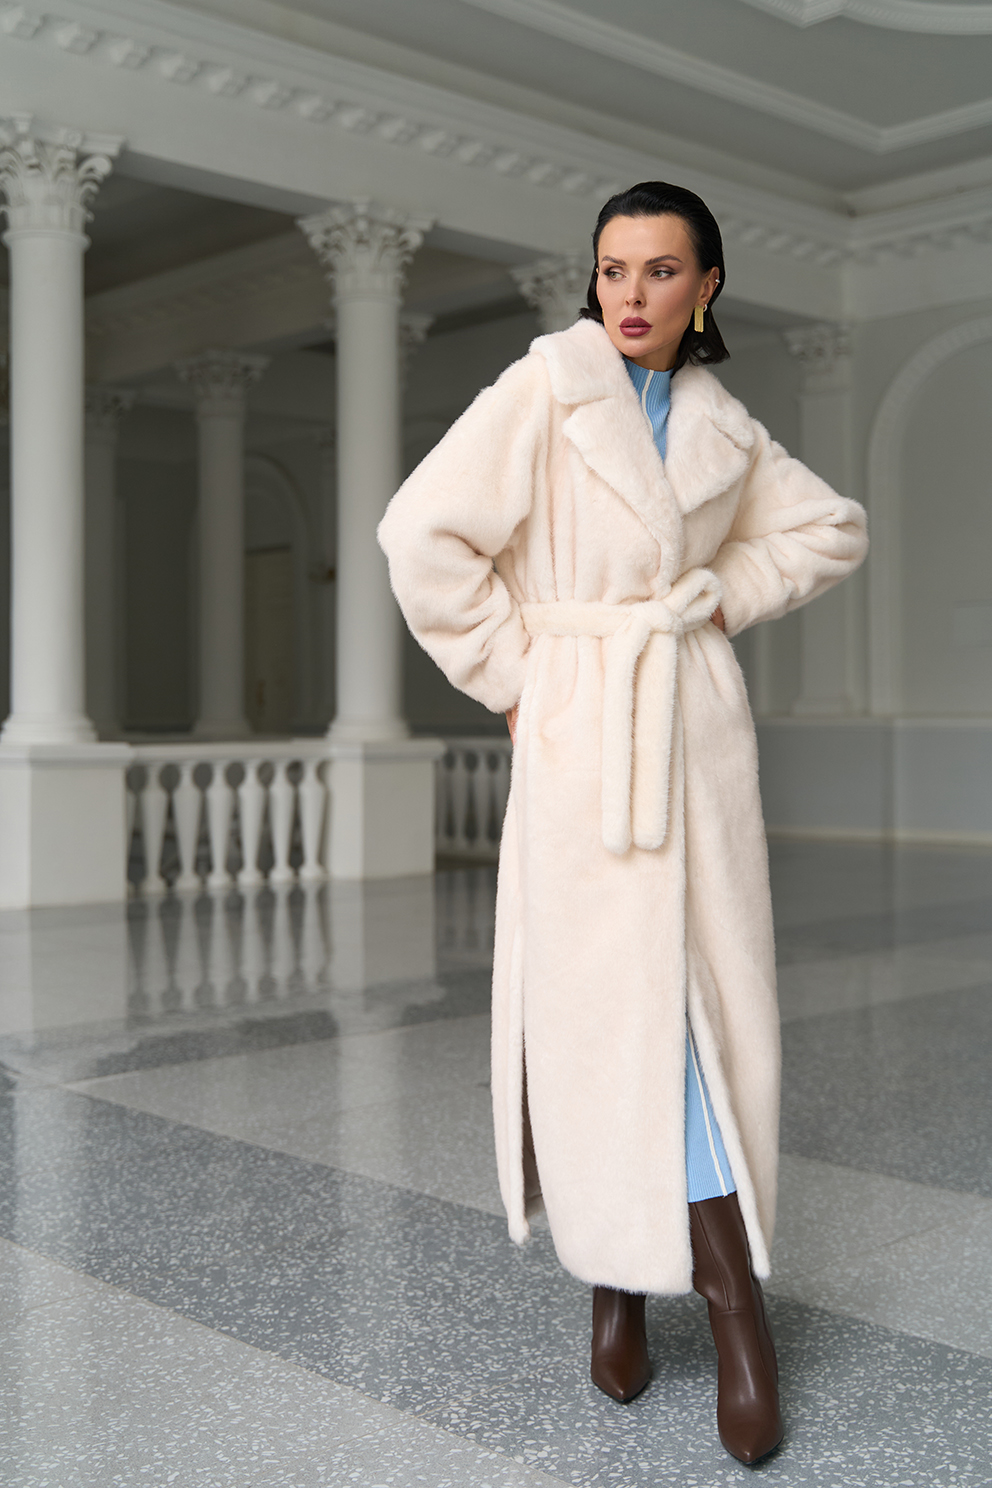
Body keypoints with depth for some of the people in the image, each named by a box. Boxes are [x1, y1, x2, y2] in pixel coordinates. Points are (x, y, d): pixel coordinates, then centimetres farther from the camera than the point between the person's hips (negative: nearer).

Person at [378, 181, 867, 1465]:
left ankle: (729, 1296, 10)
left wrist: (728, 594, 8)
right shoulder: (545, 389, -2)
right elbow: (424, 534, -11)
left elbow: (829, 528, 23)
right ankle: (612, 1279, 14)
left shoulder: (722, 426, 11)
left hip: (696, 723, 4)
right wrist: (512, 676, -7)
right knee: (595, 1002, -2)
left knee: (703, 1001, 2)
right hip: (579, 731, -3)